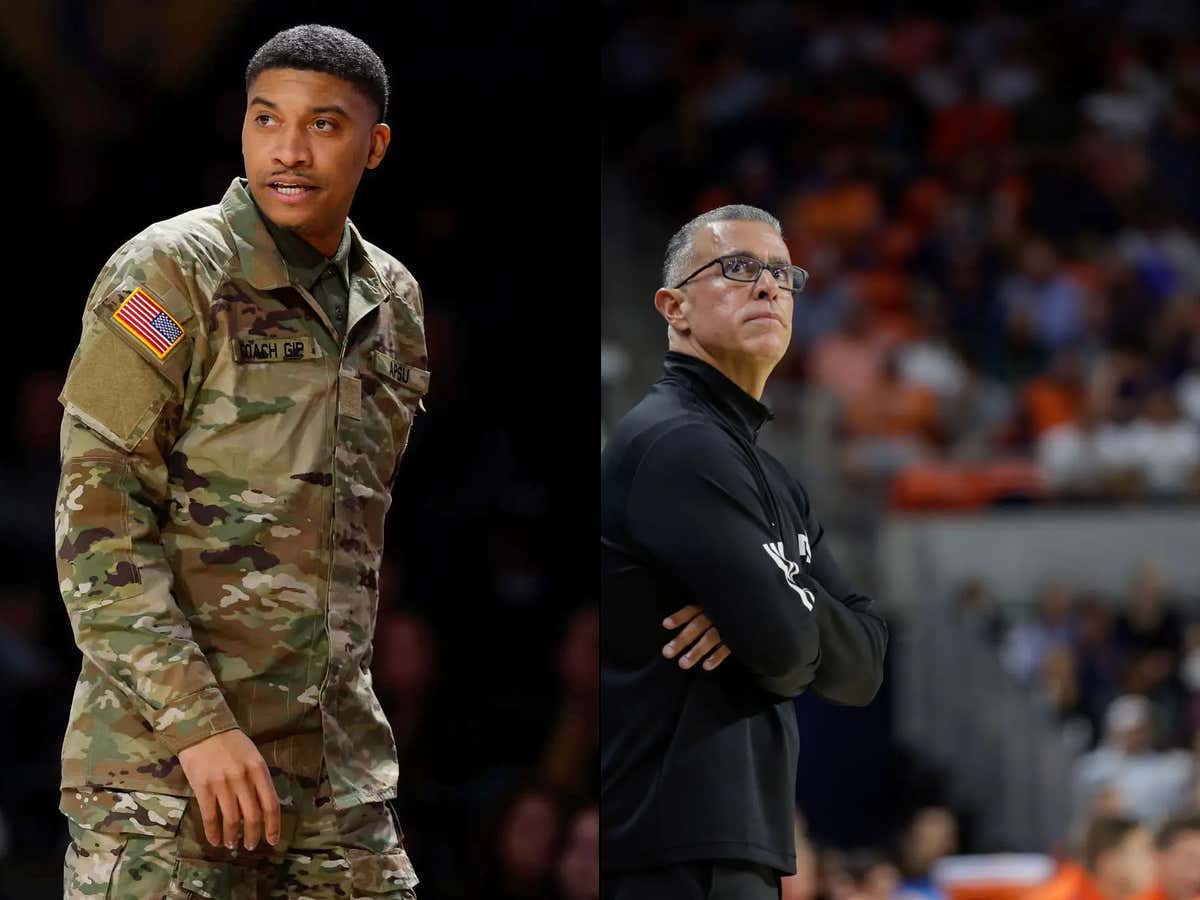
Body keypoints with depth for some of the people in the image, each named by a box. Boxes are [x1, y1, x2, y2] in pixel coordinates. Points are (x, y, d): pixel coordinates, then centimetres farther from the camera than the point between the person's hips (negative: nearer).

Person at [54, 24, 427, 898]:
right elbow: (97, 522, -13)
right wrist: (198, 723, -19)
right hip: (163, 759, -6)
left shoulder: (395, 305, 13)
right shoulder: (169, 276, -7)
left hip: (337, 769, 6)